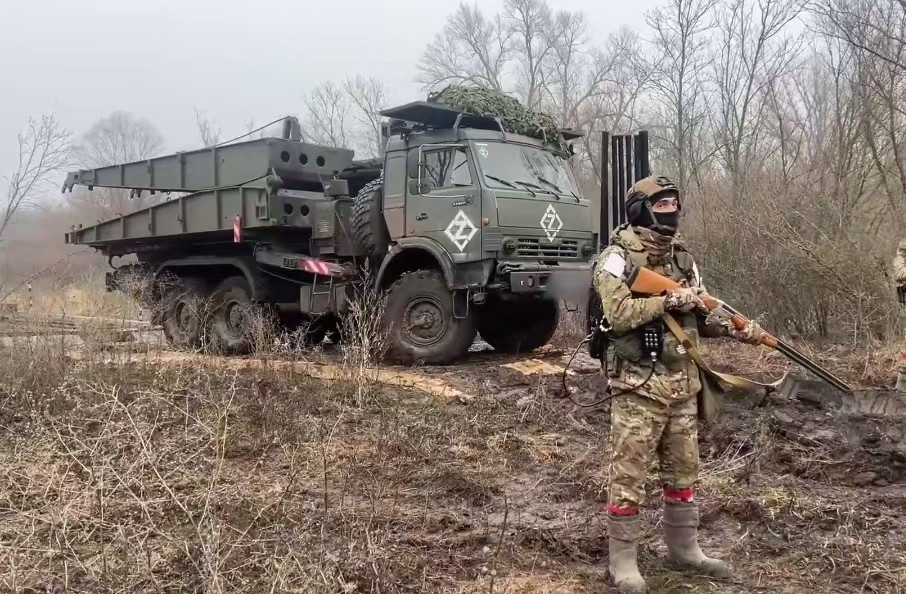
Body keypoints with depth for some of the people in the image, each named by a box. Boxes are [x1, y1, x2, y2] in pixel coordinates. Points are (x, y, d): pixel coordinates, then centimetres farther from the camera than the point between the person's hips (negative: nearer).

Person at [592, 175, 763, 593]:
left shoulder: (683, 258, 13)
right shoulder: (617, 259, -9)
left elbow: (698, 318, 15)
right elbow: (619, 315, -22)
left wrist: (734, 329, -2)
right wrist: (670, 299, -20)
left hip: (683, 382, 7)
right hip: (639, 384, -7)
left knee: (683, 470, 17)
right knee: (629, 475, 0)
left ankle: (683, 547, 33)